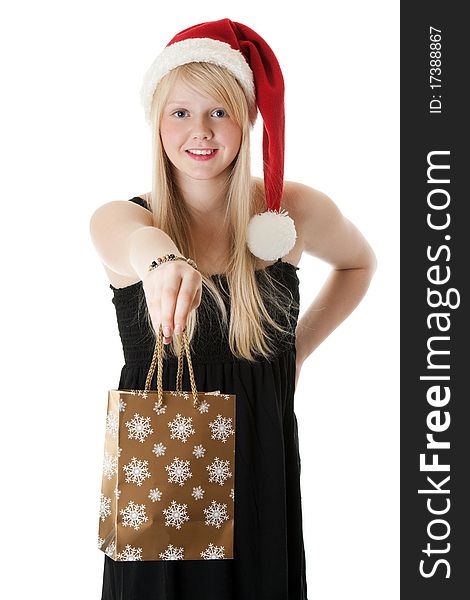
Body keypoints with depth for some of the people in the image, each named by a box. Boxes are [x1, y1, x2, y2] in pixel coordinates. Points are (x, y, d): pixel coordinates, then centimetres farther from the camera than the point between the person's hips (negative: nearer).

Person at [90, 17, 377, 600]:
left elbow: (358, 262, 16)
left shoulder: (295, 210, -4)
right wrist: (159, 257, -59)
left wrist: (300, 348, 5)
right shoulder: (118, 219, -9)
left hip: (260, 466, 1)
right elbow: (129, 237, -35)